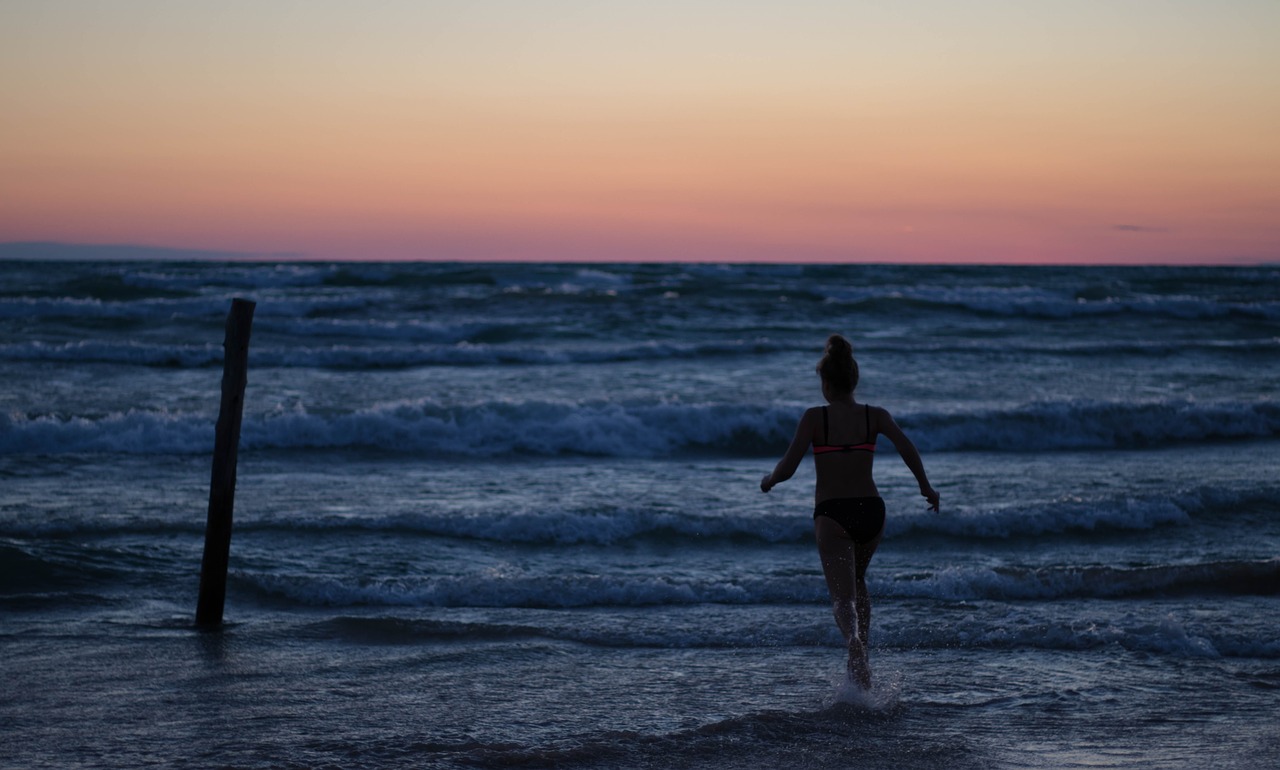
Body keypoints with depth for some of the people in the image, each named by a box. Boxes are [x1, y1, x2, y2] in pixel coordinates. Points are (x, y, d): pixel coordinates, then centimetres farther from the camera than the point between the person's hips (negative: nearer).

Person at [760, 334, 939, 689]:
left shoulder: (814, 417, -6)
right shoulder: (875, 416, 1)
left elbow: (787, 468, -11)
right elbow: (907, 447, -13)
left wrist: (768, 481, 10)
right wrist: (925, 487, 1)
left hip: (831, 515, -3)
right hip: (871, 512, 4)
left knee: (843, 597, -6)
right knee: (857, 582, 29)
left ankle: (855, 644, -39)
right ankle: (858, 659, 22)